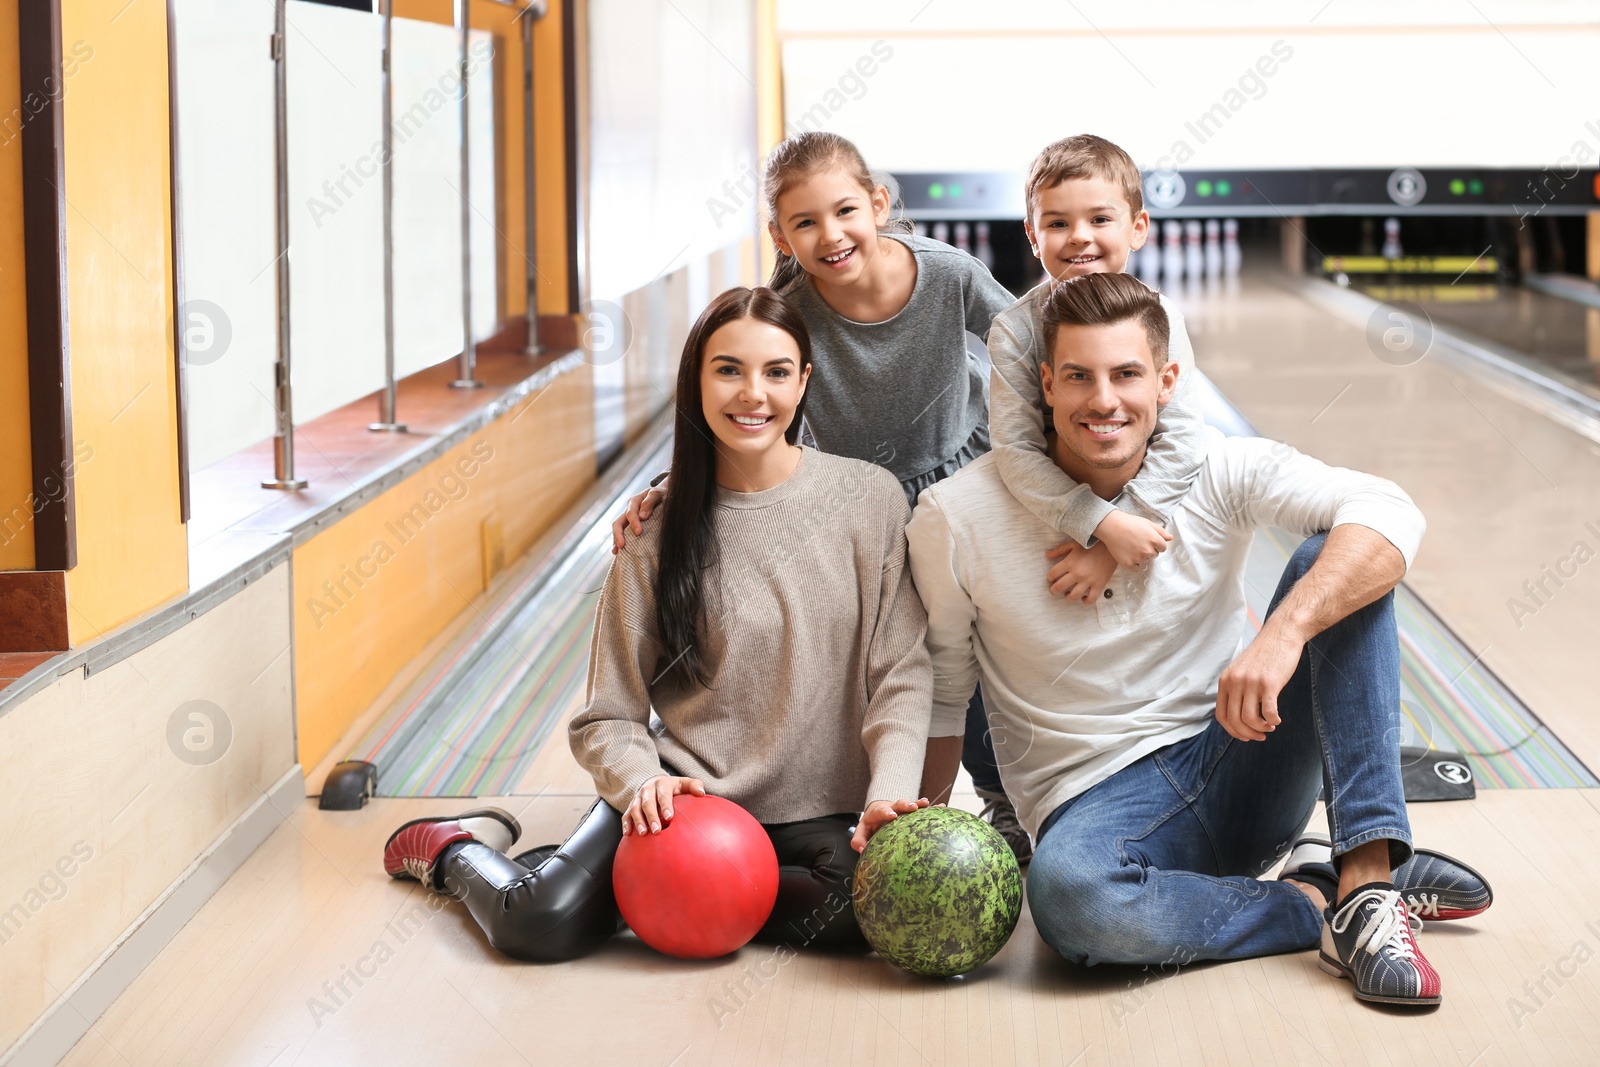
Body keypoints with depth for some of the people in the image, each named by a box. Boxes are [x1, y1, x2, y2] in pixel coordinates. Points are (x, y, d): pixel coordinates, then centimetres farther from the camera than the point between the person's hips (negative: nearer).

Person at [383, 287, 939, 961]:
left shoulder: (868, 498, -1)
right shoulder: (660, 531, 0)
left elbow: (900, 674, -3)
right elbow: (609, 717, 3)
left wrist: (888, 797, -19)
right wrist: (643, 783, -19)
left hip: (818, 811, 1)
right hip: (687, 794, -1)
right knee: (542, 921, -26)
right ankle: (457, 849, 12)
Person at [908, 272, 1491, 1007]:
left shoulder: (1217, 471, -6)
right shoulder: (957, 520, -8)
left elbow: (1389, 514, -21)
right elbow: (939, 695, 2)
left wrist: (1286, 632, -37)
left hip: (1240, 770, 2)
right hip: (1097, 800, -2)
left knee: (1337, 560, -18)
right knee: (1067, 892, -40)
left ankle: (1366, 880, -26)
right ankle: (1319, 908, -16)